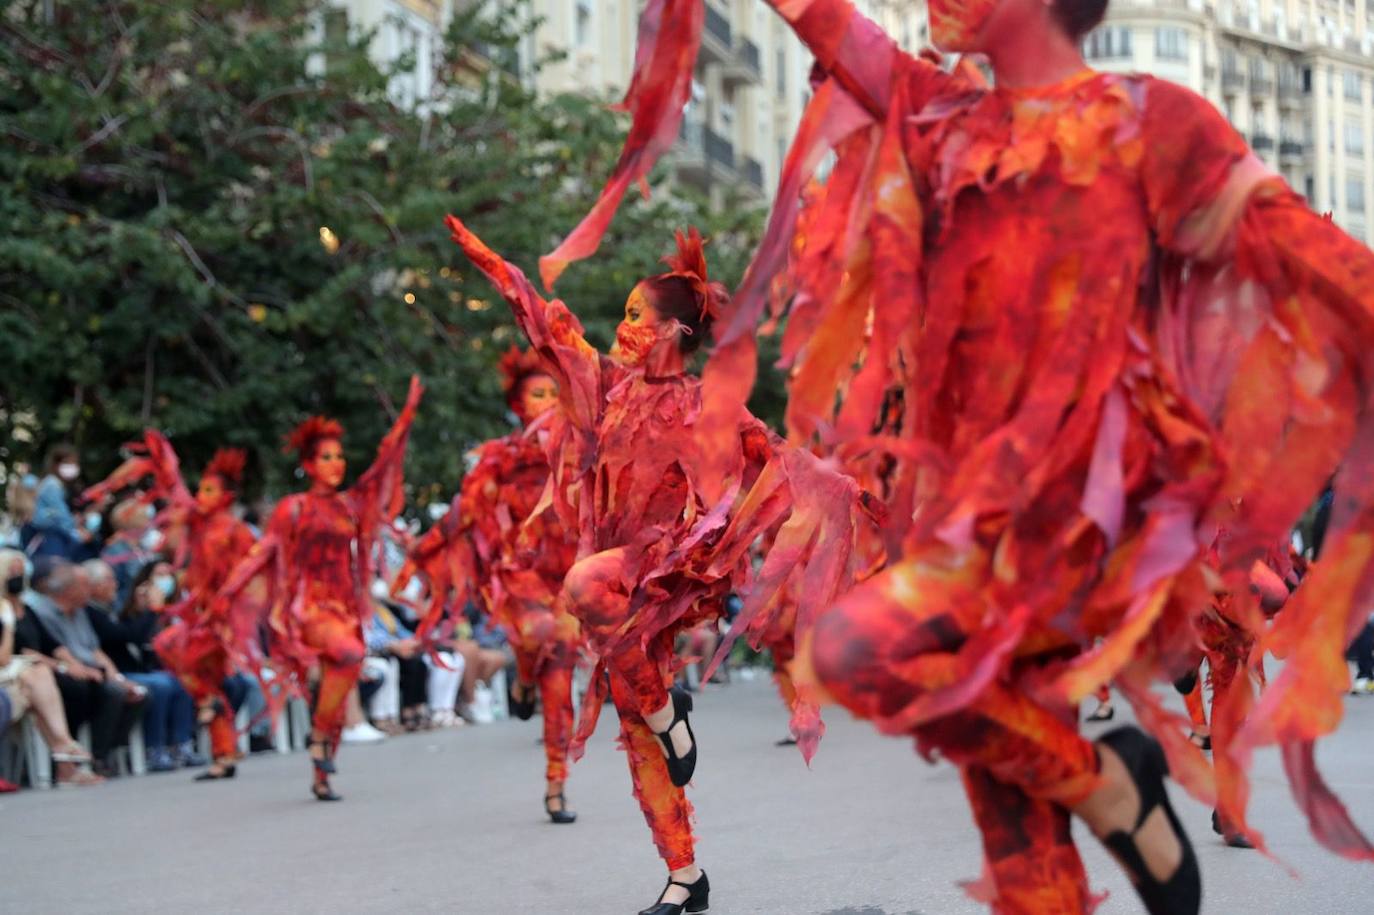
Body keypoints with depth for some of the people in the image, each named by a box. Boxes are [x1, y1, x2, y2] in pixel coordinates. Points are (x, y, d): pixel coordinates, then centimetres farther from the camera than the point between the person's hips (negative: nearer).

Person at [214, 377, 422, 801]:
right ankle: (318, 734, -18)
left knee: (335, 693, 3)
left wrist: (408, 415, 12)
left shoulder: (351, 504, 11)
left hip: (345, 605, 5)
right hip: (307, 604, -5)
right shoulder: (293, 508, 0)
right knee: (351, 654, -31)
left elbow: (382, 466, 14)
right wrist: (228, 592, -4)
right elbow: (263, 552, 0)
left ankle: (321, 777, 11)